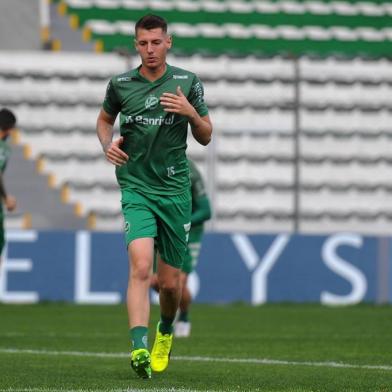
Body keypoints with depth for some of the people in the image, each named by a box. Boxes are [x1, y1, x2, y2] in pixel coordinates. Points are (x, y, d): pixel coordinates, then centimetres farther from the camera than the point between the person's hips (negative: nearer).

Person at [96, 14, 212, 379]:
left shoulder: (187, 83, 1)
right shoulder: (120, 84, 2)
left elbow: (205, 137, 8)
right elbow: (104, 119, 22)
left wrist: (190, 112, -12)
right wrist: (107, 144, 1)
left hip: (175, 189, 1)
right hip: (136, 188, -1)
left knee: (170, 282, 7)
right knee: (140, 266, -23)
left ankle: (165, 330, 40)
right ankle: (139, 349, -32)